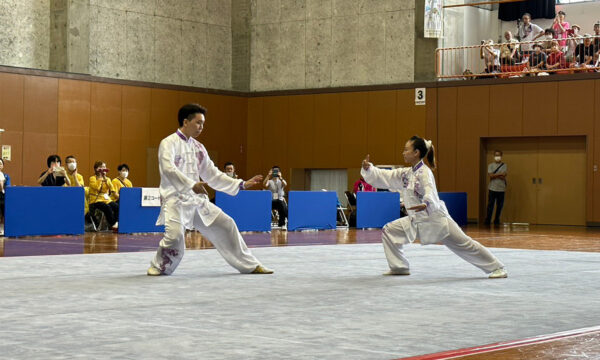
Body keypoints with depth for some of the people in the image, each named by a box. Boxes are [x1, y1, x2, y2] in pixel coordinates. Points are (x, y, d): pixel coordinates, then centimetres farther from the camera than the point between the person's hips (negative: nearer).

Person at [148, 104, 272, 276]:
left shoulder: (198, 148, 13)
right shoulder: (169, 143, -8)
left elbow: (213, 175, 17)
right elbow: (168, 169, -25)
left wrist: (242, 184, 12)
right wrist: (192, 185, -36)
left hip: (196, 199, 7)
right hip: (175, 199, -7)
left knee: (225, 225, 5)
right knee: (175, 235, -27)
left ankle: (249, 265, 17)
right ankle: (159, 266, 1)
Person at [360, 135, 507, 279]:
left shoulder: (424, 173, -18)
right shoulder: (405, 173, 5)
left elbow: (430, 192, -36)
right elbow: (382, 176, 6)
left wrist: (426, 205, -57)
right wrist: (368, 168, -10)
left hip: (436, 219, -8)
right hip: (416, 221, 8)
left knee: (464, 244, -5)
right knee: (389, 231, 1)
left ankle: (497, 268, 6)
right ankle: (399, 267, 11)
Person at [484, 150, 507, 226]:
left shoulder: (504, 166, 6)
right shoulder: (490, 165, 7)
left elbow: (503, 177, -6)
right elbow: (490, 175, -7)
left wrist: (494, 175, -9)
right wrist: (499, 174, -9)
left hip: (501, 189, 1)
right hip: (492, 188, -1)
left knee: (500, 206, 3)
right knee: (490, 205, -4)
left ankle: (497, 220, 13)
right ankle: (487, 220, -1)